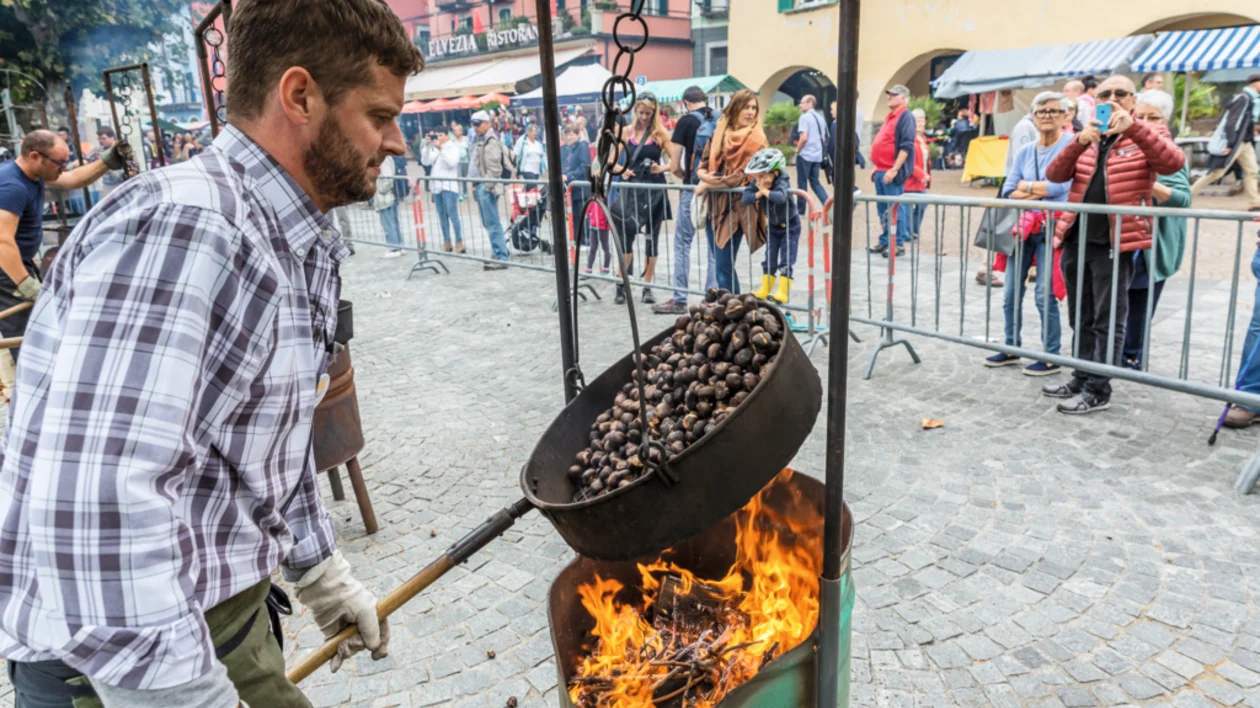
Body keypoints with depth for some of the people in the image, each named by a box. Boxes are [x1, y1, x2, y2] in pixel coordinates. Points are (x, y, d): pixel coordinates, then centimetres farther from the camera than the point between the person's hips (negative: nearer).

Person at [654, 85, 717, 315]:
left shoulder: (687, 121, -4)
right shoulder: (720, 121, 6)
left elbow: (675, 166, -5)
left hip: (693, 190, -4)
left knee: (683, 242, 5)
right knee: (714, 245, 9)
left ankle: (680, 299, 5)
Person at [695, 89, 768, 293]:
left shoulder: (755, 139, -6)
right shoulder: (720, 132, 11)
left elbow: (744, 176, -13)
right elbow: (705, 161, 16)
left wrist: (710, 184, -10)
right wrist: (703, 174, -8)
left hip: (735, 207, -6)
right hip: (714, 204, 6)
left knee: (724, 266, -8)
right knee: (720, 264, 11)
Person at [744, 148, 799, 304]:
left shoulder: (781, 182, -29)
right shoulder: (755, 184, -14)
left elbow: (780, 197, -50)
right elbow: (745, 199, -24)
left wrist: (765, 191, -36)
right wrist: (758, 193, -35)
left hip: (790, 225, -6)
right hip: (772, 226, 6)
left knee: (786, 261, -6)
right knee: (769, 260, 11)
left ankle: (783, 293, -3)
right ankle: (764, 290, 20)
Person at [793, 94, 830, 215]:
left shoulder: (804, 117, -10)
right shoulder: (820, 117, 14)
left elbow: (804, 137, -19)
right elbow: (824, 139, 18)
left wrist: (797, 150, -7)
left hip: (805, 155, -7)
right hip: (817, 155, 7)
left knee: (802, 183, 3)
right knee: (815, 182, 12)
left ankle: (800, 209, 10)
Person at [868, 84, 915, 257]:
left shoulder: (906, 117, -9)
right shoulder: (890, 117, 19)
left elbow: (907, 146, -18)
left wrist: (895, 169, -24)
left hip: (892, 172, -9)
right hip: (881, 171, 9)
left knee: (895, 209, -6)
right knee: (882, 208, 13)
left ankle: (899, 244, -1)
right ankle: (884, 241, 21)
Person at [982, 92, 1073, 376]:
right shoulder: (1024, 152, 12)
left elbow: (1062, 185, -18)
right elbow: (1008, 191, 5)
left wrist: (1027, 186, -4)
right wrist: (1041, 192, -10)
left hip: (1051, 227, -6)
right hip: (1023, 226, 6)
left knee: (1044, 294, -8)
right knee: (1012, 292, 10)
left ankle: (1051, 357, 4)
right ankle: (1012, 349, 24)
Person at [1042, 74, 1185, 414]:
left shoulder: (1147, 136, 2)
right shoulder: (1085, 139, 15)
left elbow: (1174, 163, -18)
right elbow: (1054, 175, 0)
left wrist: (1133, 127, -25)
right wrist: (1080, 141, -16)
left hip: (1114, 244, -5)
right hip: (1076, 240, 5)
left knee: (1107, 321, -2)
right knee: (1081, 319, 14)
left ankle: (1099, 391, 4)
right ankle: (1082, 378, 26)